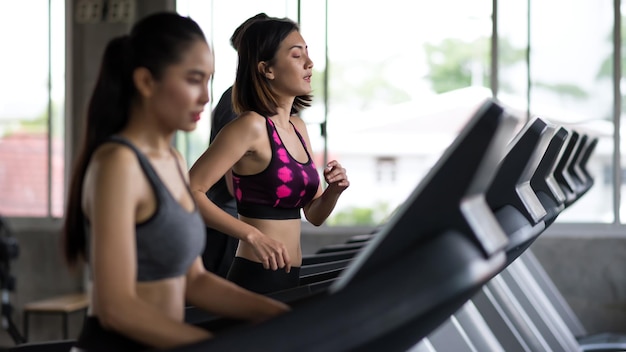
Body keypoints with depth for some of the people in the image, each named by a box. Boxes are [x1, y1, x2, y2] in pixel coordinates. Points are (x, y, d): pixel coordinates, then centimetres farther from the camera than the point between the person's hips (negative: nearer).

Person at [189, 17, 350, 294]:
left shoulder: (297, 127, 11)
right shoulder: (251, 126, -13)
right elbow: (190, 191, -22)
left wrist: (334, 190, -4)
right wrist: (252, 235, -28)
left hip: (289, 279, 8)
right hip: (256, 279, -8)